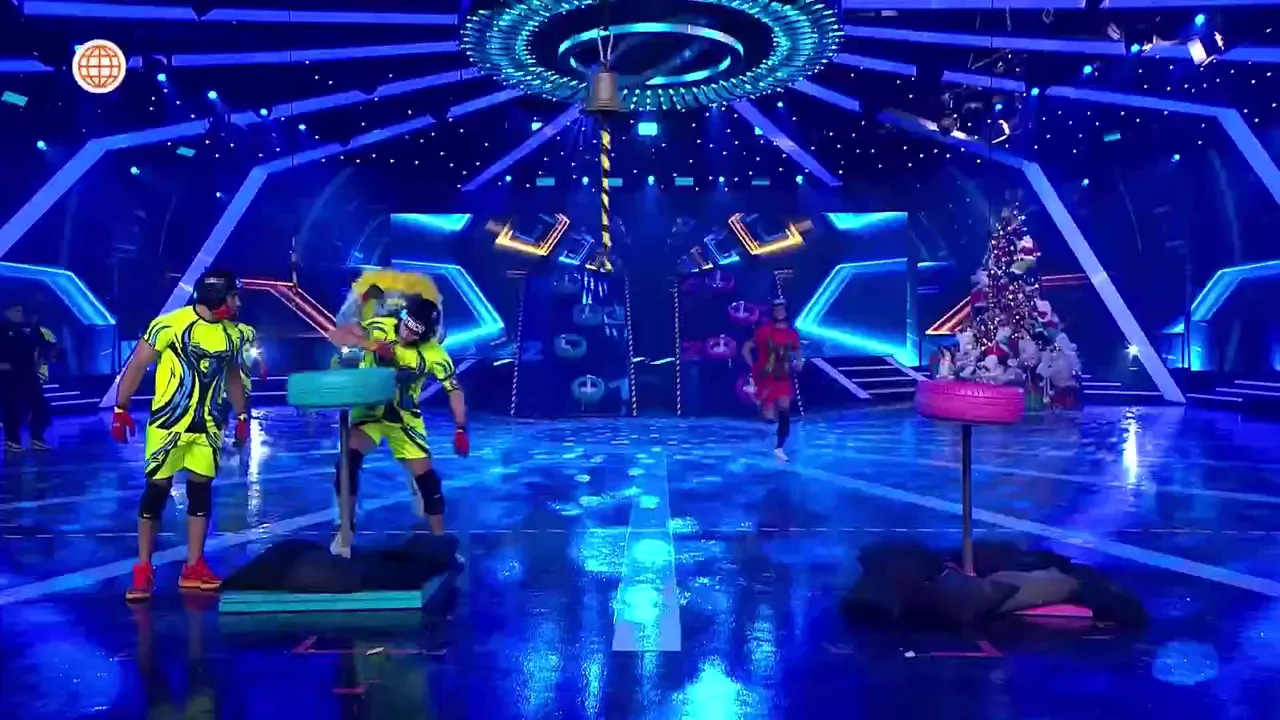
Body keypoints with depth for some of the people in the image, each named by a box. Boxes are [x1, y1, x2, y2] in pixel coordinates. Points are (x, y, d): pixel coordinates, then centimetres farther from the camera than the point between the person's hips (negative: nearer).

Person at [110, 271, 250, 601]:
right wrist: (121, 408, -8)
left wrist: (242, 416, 16)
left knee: (201, 488, 7)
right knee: (157, 488, 0)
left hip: (208, 425, 5)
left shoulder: (232, 334, 4)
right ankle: (143, 569, 12)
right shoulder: (169, 325, -13)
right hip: (169, 421, -5)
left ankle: (193, 568, 17)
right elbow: (136, 366, -7)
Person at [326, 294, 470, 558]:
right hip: (369, 410, 0)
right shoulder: (380, 328, -15)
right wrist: (371, 344, -37)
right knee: (349, 457, -26)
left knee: (426, 476, -4)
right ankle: (345, 533, -9)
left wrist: (461, 430, -18)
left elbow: (455, 390, -9)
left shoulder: (434, 354, -16)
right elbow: (336, 335, -22)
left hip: (404, 417, 1)